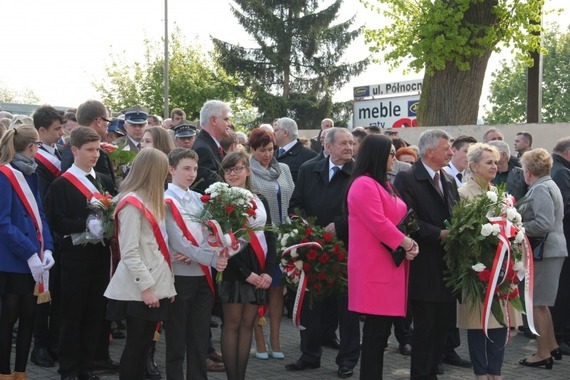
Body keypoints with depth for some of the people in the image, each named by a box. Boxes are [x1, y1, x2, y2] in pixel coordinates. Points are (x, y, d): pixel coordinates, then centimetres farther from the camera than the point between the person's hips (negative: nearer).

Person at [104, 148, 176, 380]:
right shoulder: (132, 203, -14)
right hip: (139, 290, -8)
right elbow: (129, 253, -18)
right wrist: (145, 287, -19)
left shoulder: (151, 200, 13)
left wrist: (167, 284, 11)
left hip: (156, 285, 8)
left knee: (144, 345, 12)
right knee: (135, 345, 0)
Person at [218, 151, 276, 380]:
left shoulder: (260, 201, 14)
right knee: (232, 324, -2)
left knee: (248, 324, 7)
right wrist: (246, 272, -13)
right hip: (234, 270, -5)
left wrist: (268, 271, -4)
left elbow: (270, 237, 10)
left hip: (260, 271, 5)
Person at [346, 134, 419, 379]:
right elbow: (379, 224, -21)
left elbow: (395, 218, 19)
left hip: (388, 264, 10)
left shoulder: (382, 184, 19)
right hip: (375, 266, -10)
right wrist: (407, 243, -13)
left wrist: (407, 242, 1)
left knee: (381, 328, 10)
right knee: (376, 329, -7)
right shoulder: (364, 185, -13)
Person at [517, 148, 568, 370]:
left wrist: (518, 228, -13)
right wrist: (519, 215, 11)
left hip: (544, 251, -10)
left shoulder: (540, 189, -16)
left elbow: (544, 224, -25)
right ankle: (552, 346, 27)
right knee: (540, 302, 19)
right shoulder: (548, 185, 14)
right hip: (551, 249, 10)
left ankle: (543, 354, 6)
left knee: (537, 303, -1)